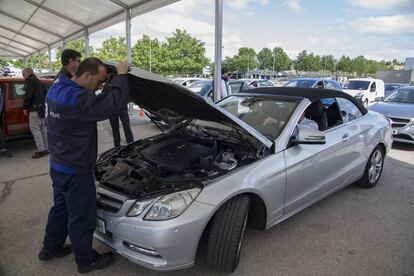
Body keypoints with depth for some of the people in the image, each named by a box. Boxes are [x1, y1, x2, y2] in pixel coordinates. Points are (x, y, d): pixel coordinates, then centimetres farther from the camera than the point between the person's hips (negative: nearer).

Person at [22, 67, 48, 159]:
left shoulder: (29, 80, -5)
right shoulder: (38, 81, 23)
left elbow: (28, 94, -15)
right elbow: (45, 93, 25)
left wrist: (25, 106, -9)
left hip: (35, 108, -9)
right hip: (42, 108, 9)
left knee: (35, 128, -8)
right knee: (42, 128, 12)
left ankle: (41, 150, -12)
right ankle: (46, 148, 14)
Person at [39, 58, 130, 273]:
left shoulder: (56, 90, 4)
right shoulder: (76, 98, -28)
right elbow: (115, 102, -32)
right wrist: (121, 75, -18)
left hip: (58, 166, 10)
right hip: (75, 171, -9)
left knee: (60, 208, 27)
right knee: (81, 217, 8)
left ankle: (50, 248, 45)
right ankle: (86, 260, 28)